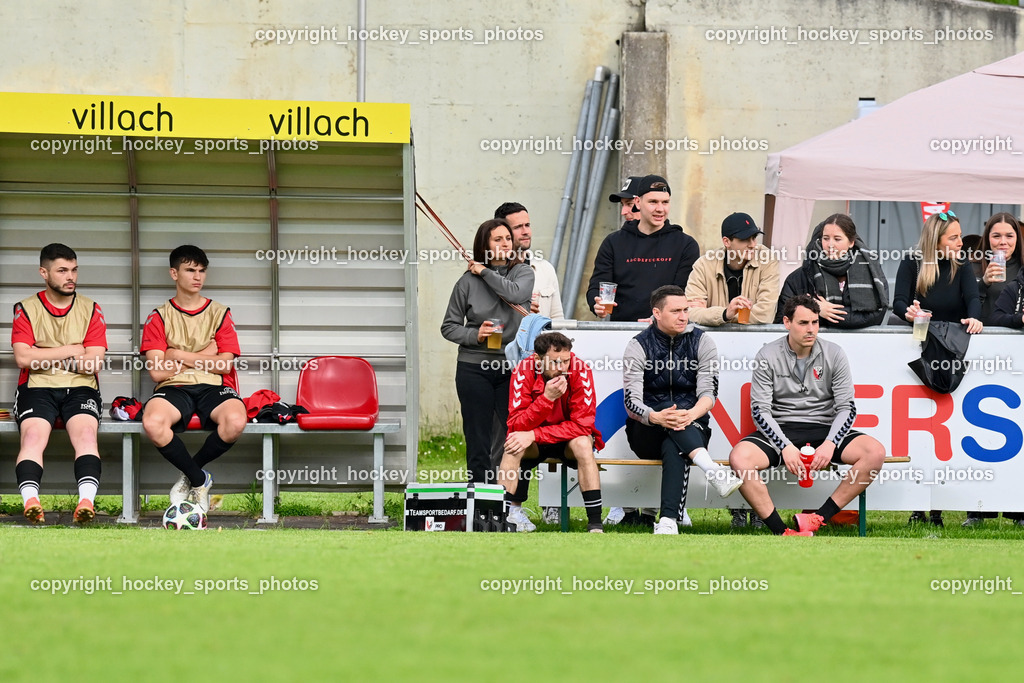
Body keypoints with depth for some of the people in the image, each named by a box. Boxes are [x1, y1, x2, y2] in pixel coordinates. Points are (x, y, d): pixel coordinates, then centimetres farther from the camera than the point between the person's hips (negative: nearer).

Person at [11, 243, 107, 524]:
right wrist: (70, 351, -3)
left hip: (80, 389, 1)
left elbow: (94, 362, -1)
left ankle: (86, 501, -47)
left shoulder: (91, 310, 11)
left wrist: (45, 357, -2)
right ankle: (31, 501, -47)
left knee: (86, 432, -30)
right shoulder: (26, 309, 9)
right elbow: (23, 358, -5)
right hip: (37, 389, -1)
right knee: (33, 435, -30)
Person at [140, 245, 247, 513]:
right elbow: (157, 372, -2)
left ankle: (189, 475, -7)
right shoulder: (159, 318, 10)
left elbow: (224, 364, 1)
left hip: (213, 388, 1)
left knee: (235, 420, -36)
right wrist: (202, 355, 0)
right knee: (152, 422, -38)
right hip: (174, 389, -1)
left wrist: (179, 355, -4)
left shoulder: (220, 314, 14)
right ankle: (199, 480, -12)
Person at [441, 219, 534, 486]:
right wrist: (474, 335, -12)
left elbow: (515, 293, -18)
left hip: (513, 367, 0)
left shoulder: (523, 272, 5)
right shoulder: (468, 281, 2)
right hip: (474, 368, 0)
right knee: (478, 442, 2)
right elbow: (449, 327, 6)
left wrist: (485, 272, -6)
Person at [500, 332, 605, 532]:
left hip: (568, 441, -1)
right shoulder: (523, 371, -21)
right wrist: (547, 397, -40)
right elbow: (516, 425, -25)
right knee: (514, 443, -29)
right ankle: (510, 513, -25)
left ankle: (595, 523, -32)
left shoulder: (580, 371, -23)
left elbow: (582, 424, -26)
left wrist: (533, 435, -33)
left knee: (583, 443, -32)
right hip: (535, 444, 1)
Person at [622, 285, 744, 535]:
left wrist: (692, 414, -31)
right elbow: (631, 401, -12)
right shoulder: (638, 347, -1)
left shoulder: (701, 342, 3)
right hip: (646, 434, 0)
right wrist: (657, 417, -35)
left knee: (674, 449, -37)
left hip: (693, 427, 0)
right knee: (669, 408, -35)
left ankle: (668, 522, -53)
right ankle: (711, 468, -54)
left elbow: (709, 392, -7)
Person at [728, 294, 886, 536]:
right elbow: (760, 410, -5)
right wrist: (785, 447, -21)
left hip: (824, 430, 2)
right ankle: (781, 532, -31)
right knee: (740, 457, -32)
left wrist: (830, 444, -18)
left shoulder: (833, 354, 3)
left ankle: (818, 519, -25)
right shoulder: (768, 356, -1)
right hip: (780, 431, -1)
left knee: (875, 452, -26)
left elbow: (846, 407, 1)